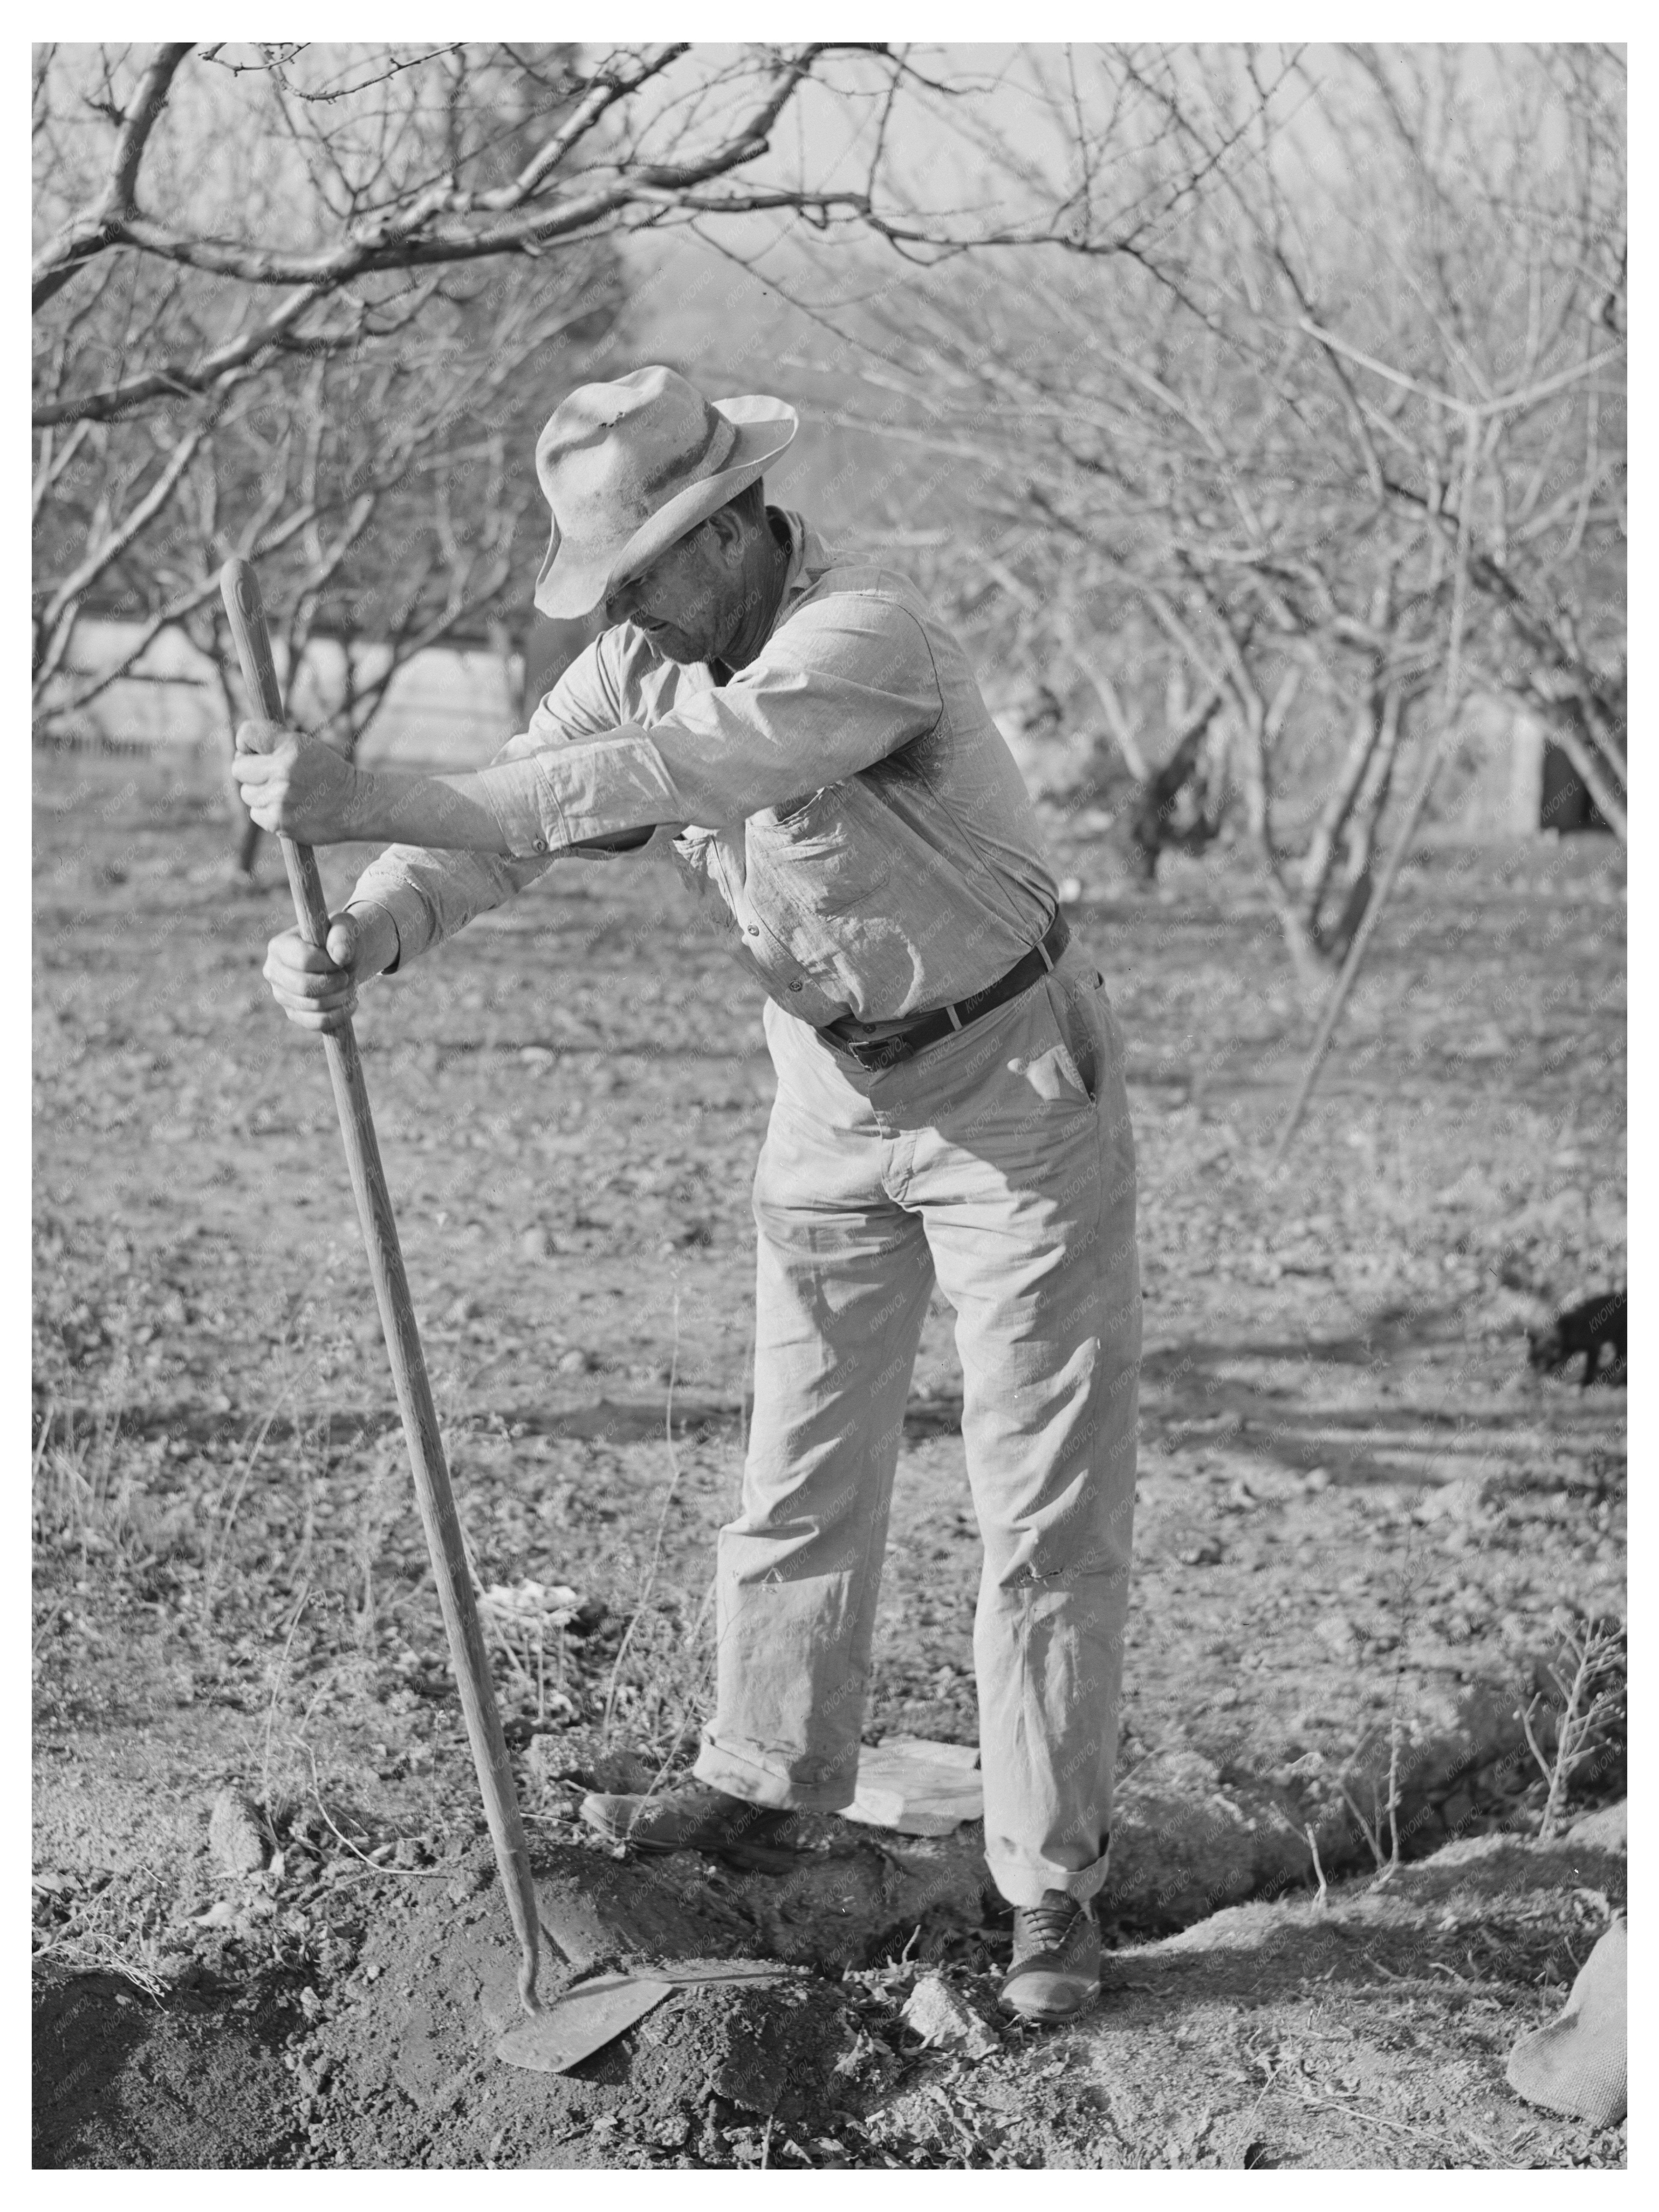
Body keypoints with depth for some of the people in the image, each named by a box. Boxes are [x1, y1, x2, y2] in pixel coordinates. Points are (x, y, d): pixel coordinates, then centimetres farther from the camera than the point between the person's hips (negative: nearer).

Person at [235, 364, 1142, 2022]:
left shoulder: (868, 639, -30)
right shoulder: (644, 657, -6)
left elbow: (654, 779, -43)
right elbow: (507, 812, -13)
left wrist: (376, 797, -48)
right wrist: (363, 936, -34)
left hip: (1017, 1093, -7)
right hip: (835, 1097, 7)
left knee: (1046, 1508, -2)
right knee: (800, 1462, 14)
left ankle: (1050, 1889, 6)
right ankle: (762, 1784, 30)